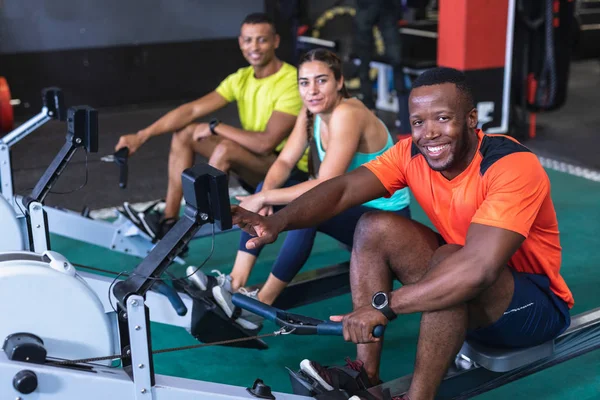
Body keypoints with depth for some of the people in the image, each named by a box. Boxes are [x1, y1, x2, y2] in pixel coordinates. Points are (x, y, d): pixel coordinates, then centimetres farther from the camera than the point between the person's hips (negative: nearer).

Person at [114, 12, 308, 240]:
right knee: (185, 132, -2)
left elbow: (266, 143, -28)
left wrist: (215, 128, -17)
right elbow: (191, 110, -4)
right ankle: (169, 220, -5)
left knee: (226, 148, -33)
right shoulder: (241, 79, 3)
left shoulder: (291, 82, -21)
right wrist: (141, 136, -13)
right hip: (255, 166, 8)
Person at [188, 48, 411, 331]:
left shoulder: (348, 115, -27)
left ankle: (261, 304, -21)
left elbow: (326, 187, -32)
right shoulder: (310, 114, -1)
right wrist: (266, 193, -25)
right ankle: (235, 283, -10)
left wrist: (264, 198, -29)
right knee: (269, 190, -5)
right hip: (352, 205, 9)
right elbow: (284, 162, -4)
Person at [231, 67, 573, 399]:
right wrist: (278, 221, -40)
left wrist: (383, 306, -43)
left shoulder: (513, 167, -28)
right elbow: (342, 189, -22)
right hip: (461, 292, 6)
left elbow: (479, 268, -40)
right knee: (374, 227, -11)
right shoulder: (412, 153, -10)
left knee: (450, 260, -35)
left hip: (537, 303, -6)